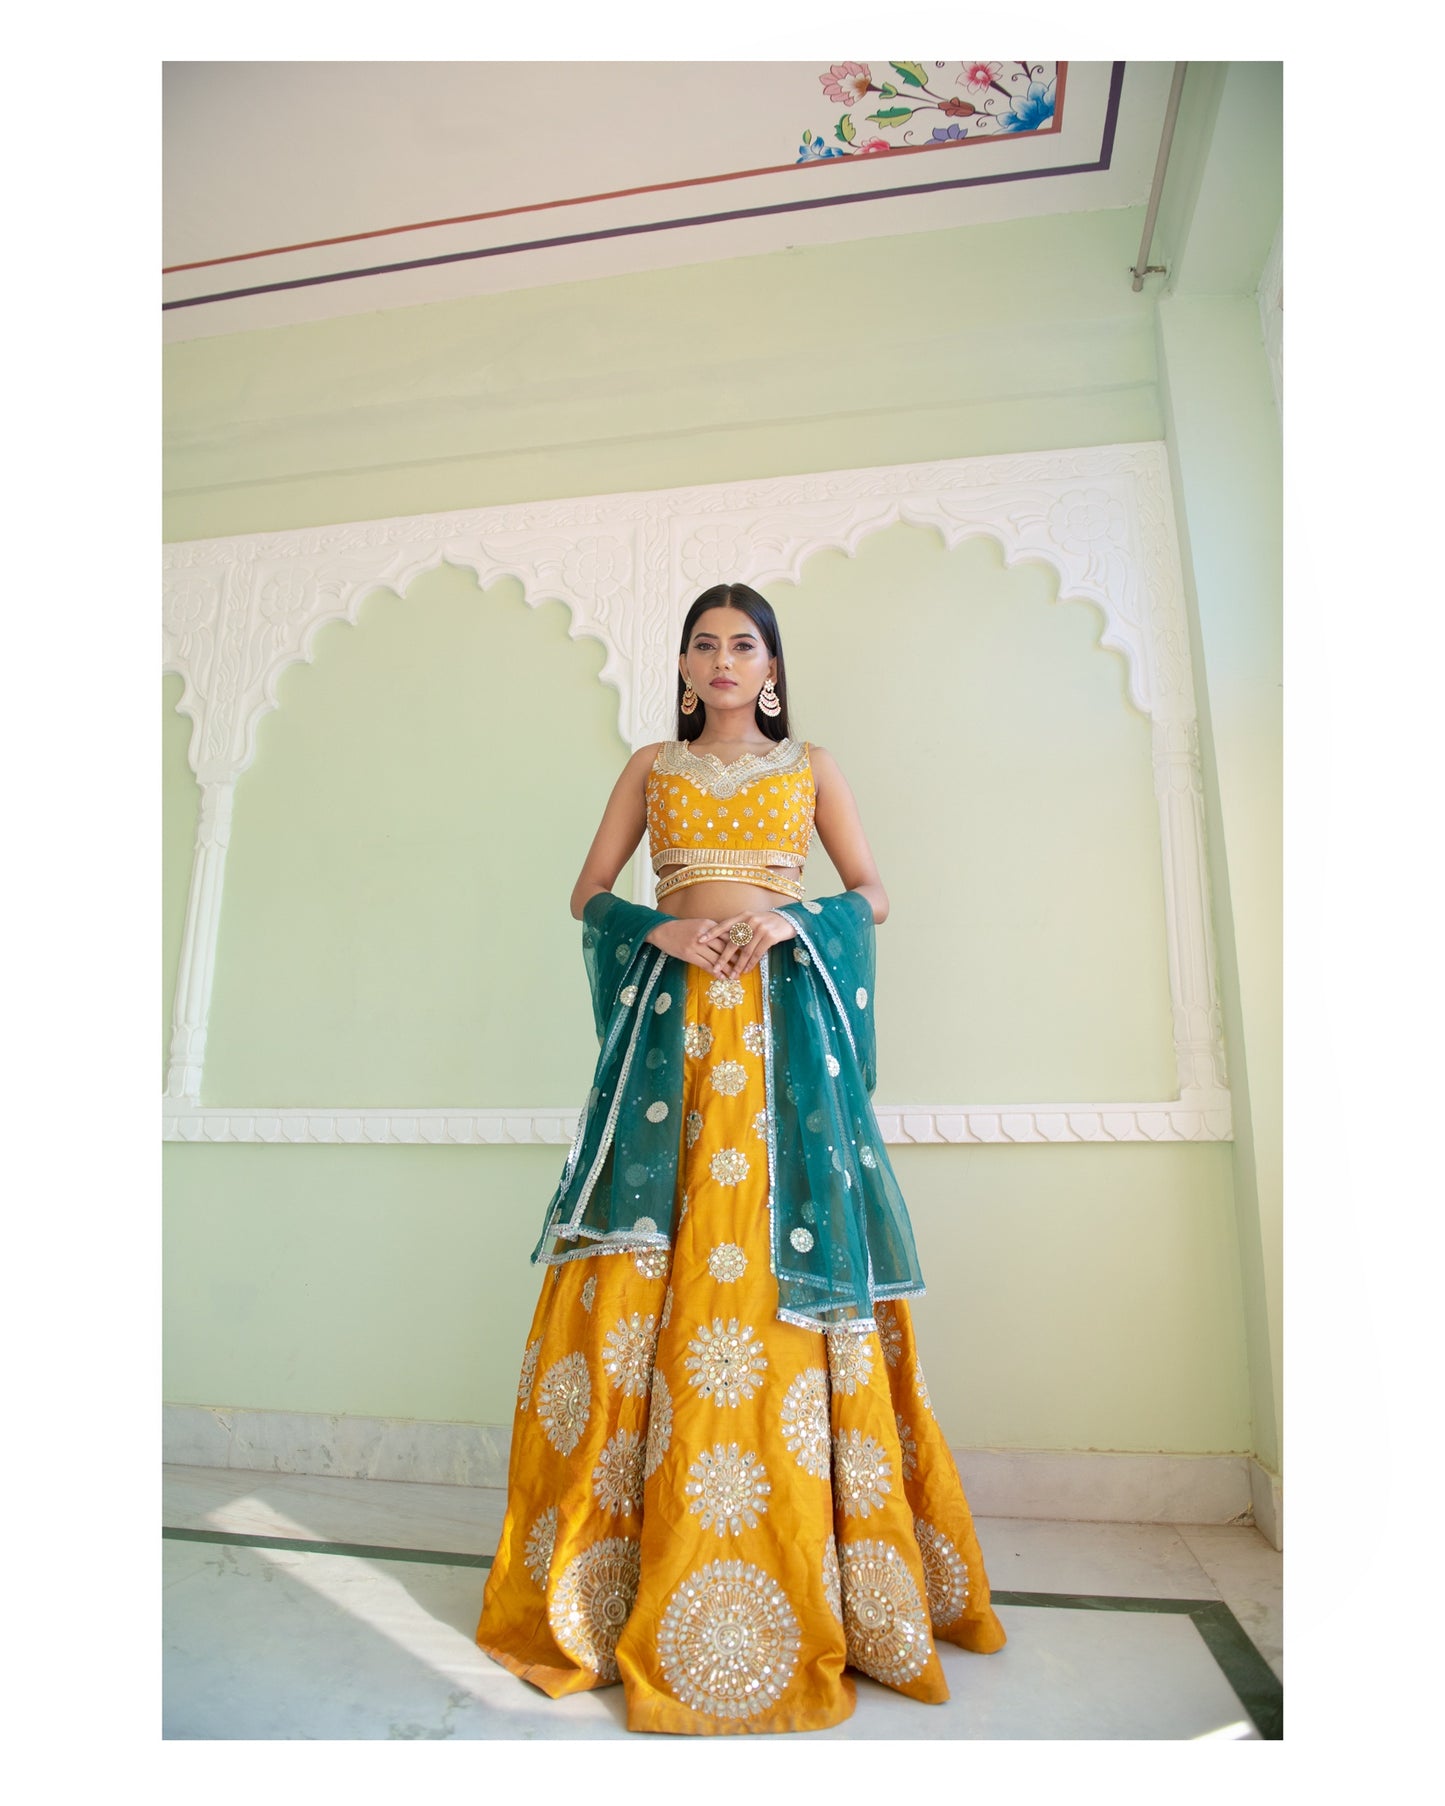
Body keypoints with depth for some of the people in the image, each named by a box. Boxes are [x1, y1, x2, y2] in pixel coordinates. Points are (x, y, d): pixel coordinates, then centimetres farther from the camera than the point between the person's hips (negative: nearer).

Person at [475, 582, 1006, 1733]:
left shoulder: (811, 767, 15)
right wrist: (663, 929, -8)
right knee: (647, 1270, -3)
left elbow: (875, 894, 10)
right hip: (673, 1015, 1)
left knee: (781, 1263, -5)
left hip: (787, 1018, -1)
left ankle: (827, 1583, 11)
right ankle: (606, 1576, 11)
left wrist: (792, 917, -9)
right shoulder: (652, 766, 17)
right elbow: (589, 894, 11)